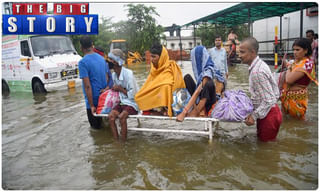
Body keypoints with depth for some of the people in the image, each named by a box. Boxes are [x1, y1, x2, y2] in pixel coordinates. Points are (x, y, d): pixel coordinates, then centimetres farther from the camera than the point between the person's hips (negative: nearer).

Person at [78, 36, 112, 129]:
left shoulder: (83, 62, -15)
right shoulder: (102, 58, 6)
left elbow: (87, 86, -20)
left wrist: (92, 105, -16)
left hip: (94, 100, -6)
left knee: (96, 126, 8)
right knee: (102, 124, 23)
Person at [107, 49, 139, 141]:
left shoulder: (128, 73, -16)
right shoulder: (114, 75, 6)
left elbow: (132, 94, -16)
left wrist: (120, 88, -12)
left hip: (132, 103, -6)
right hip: (122, 102, 6)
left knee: (121, 116, -31)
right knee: (111, 115, -20)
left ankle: (124, 141, -17)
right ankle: (116, 141, -13)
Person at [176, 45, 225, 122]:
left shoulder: (208, 71, -26)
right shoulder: (202, 69, -1)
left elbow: (198, 91, -31)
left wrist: (184, 112, -33)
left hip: (209, 102, -8)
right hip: (201, 97, 8)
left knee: (209, 84, -35)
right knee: (187, 77, 0)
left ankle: (196, 112, -16)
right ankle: (196, 109, -5)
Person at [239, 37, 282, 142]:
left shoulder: (257, 71, -29)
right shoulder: (259, 64, 2)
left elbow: (268, 100, -28)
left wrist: (254, 116, -22)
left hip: (268, 113, -10)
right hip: (266, 112, 10)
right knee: (261, 137, 23)